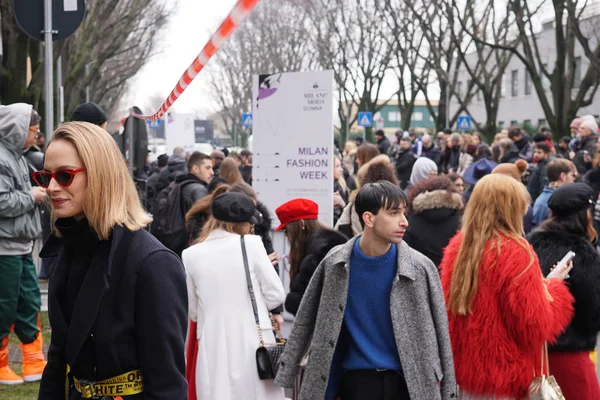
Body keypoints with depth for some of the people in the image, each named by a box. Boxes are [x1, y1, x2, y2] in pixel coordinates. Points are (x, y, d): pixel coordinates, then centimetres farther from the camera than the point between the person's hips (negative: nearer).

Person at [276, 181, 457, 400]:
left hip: (406, 381, -1)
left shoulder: (419, 268, -7)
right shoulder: (336, 264, -4)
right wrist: (287, 369, 7)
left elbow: (437, 333, -2)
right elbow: (306, 319, 6)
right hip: (356, 380, 1)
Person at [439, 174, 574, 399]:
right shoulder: (516, 252, -17)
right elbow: (535, 326, -14)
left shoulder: (457, 246, 2)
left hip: (463, 369, 6)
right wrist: (551, 286, -1)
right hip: (504, 375, -6)